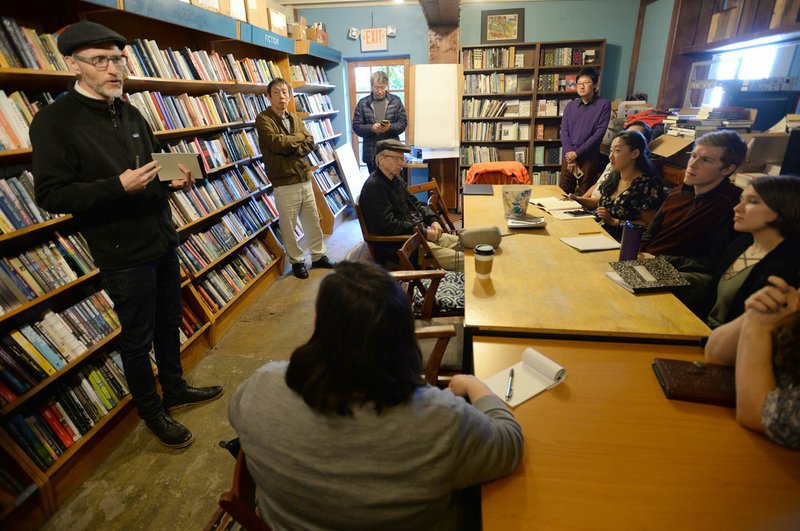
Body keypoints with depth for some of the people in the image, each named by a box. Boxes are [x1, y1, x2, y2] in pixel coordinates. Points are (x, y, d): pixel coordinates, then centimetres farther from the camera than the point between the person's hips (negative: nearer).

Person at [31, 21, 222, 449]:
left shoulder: (130, 114, 11)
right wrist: (119, 186, -26)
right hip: (123, 253, -7)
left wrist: (173, 181, -1)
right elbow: (50, 195, -14)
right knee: (138, 338, 8)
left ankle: (174, 390, 39)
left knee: (169, 323, 18)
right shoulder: (53, 121, -11)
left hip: (163, 240, 7)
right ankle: (152, 413, 28)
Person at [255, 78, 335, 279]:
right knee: (288, 226, 6)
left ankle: (318, 256, 30)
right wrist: (299, 137, -6)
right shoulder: (263, 119, -5)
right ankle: (296, 261, 23)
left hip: (305, 179, 6)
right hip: (284, 183, -5)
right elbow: (276, 142, -21)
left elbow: (310, 143, 3)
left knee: (313, 221, 14)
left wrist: (292, 149, -15)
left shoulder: (295, 118, 14)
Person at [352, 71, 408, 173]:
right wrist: (371, 128, -17)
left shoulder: (396, 101, 5)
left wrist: (390, 127, -16)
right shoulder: (362, 103, 4)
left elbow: (403, 122, 4)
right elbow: (356, 126, 2)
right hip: (371, 153, 1)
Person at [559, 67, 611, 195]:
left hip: (589, 159, -3)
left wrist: (577, 153, -13)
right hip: (569, 157, 3)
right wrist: (570, 156, -10)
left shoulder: (603, 105, -3)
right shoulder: (570, 106, 8)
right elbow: (564, 132, 1)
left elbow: (599, 133, -10)